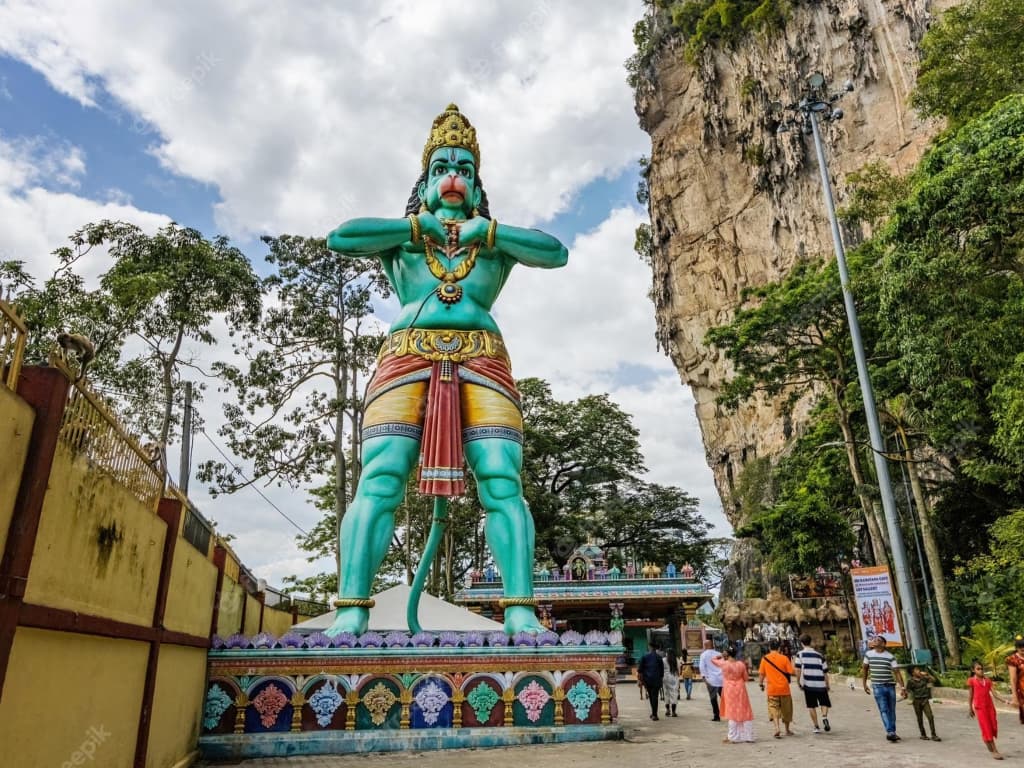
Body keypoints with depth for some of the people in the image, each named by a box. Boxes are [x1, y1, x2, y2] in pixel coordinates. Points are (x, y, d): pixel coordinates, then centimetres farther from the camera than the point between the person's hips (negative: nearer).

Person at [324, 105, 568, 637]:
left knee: (502, 483, -14)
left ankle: (520, 612, -14)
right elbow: (339, 238, 6)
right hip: (407, 359, 0)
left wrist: (488, 230, 3)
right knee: (379, 482, -14)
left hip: (482, 361, 1)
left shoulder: (498, 239, 24)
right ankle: (351, 611, -13)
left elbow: (556, 252, 7)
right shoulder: (401, 237, 24)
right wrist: (417, 225, 6)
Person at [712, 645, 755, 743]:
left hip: (729, 690, -3)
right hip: (740, 689, 3)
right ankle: (748, 735, 19)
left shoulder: (724, 664, -14)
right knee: (744, 712, 13)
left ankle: (733, 737, 10)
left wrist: (721, 657, 12)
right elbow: (745, 678, 2)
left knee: (732, 713, 5)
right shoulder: (741, 664, -6)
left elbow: (713, 660, 3)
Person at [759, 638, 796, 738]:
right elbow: (792, 672, -6)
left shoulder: (765, 658, -3)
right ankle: (787, 730, 32)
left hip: (771, 689, -1)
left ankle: (777, 729, -19)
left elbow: (761, 674, -1)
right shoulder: (784, 658, -6)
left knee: (774, 709, 1)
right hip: (784, 688, 1)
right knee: (786, 710, 18)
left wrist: (761, 684, 14)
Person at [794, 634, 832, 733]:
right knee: (824, 703, 16)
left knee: (811, 706, 10)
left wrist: (798, 682, 2)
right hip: (821, 684, 1)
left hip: (808, 684, -1)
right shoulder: (819, 655, 6)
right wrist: (827, 685, 20)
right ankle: (824, 717, -11)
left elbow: (798, 669, -9)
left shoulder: (800, 654, -1)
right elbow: (825, 672, 8)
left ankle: (816, 727, 8)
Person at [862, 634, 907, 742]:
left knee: (891, 710, 8)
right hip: (877, 686, -1)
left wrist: (902, 688, -11)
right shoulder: (869, 654, 3)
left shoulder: (891, 657, -1)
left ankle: (892, 732, 19)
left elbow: (897, 672, -4)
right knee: (884, 710, -8)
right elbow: (864, 669, 12)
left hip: (890, 686, 1)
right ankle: (890, 732, -13)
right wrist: (864, 684, 11)